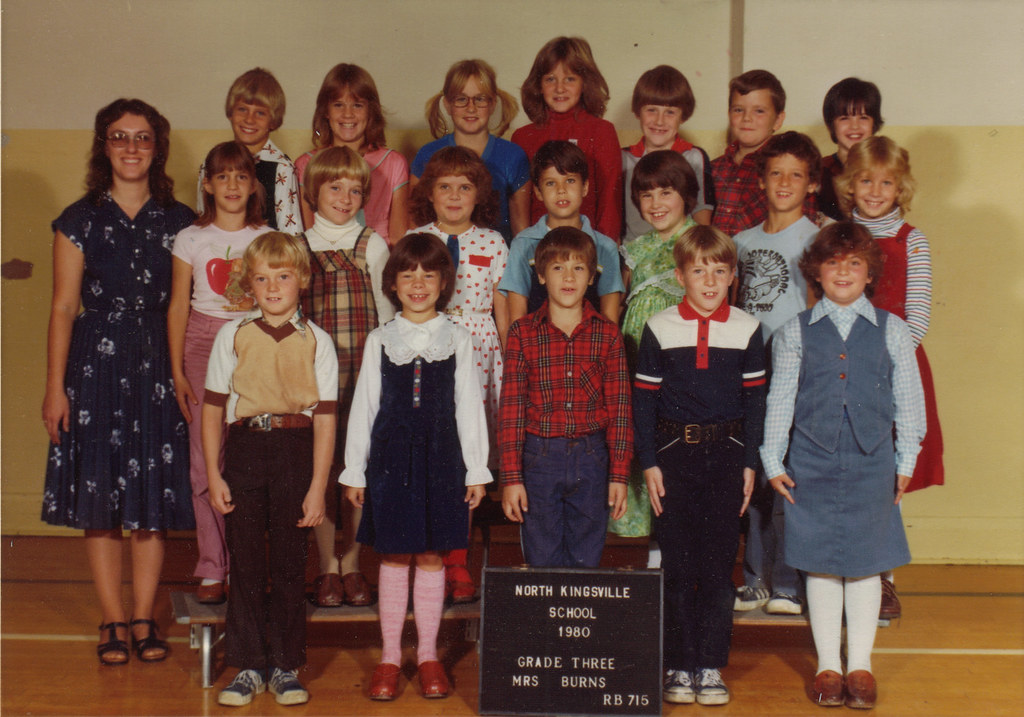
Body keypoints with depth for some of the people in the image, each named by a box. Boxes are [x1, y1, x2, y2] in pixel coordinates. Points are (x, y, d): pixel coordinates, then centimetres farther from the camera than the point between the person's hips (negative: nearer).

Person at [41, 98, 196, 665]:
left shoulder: (179, 221, 7)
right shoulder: (80, 220, 3)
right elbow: (64, 306, 0)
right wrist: (55, 386, -5)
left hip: (160, 362, 1)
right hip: (97, 361, -1)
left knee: (155, 495, 3)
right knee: (99, 497, 2)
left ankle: (143, 619, 14)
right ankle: (112, 622, 13)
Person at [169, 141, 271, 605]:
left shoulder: (268, 239, 5)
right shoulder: (191, 239, 6)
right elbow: (178, 307, 6)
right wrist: (177, 370, 2)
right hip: (203, 344, 0)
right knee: (206, 460, -3)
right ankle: (212, 569, 6)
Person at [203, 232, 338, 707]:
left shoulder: (316, 342, 1)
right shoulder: (233, 336, 4)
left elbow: (325, 418, -1)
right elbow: (212, 407, 6)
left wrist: (317, 486, -6)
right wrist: (214, 475, 0)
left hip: (295, 451, -1)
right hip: (244, 448, 1)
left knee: (290, 562, 6)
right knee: (245, 561, 5)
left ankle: (286, 666, 18)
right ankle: (248, 666, 17)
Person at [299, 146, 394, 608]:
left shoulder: (372, 246, 8)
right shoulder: (298, 248, 8)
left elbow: (383, 312, 8)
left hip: (364, 366, 0)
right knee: (321, 465, 1)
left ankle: (352, 563, 13)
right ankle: (327, 566, 12)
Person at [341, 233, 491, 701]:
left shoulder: (457, 340, 4)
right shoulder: (380, 340, 5)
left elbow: (469, 408, 4)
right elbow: (364, 406, 6)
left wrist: (476, 470, 1)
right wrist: (354, 470, 4)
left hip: (440, 457, 0)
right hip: (391, 456, 0)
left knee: (432, 557, 6)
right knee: (393, 557, 6)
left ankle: (428, 655, 18)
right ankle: (390, 657, 16)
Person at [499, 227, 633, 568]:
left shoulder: (607, 334, 3)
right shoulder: (523, 333, 0)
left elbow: (619, 409, 3)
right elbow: (511, 409, -2)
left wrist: (619, 475, 0)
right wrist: (511, 477, -6)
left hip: (591, 462, 1)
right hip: (538, 459, -1)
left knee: (586, 562, 9)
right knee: (542, 562, 6)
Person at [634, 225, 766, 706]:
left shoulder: (746, 329, 3)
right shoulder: (659, 329, 0)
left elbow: (754, 399, 7)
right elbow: (643, 399, 2)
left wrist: (749, 463, 2)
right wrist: (648, 463, -3)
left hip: (725, 453, 1)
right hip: (673, 451, -1)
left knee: (719, 562, 3)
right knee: (677, 564, 3)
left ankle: (710, 666, 12)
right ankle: (678, 666, 13)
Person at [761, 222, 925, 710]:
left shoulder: (891, 330, 4)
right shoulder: (795, 332, 3)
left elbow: (908, 397, 8)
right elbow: (781, 398, 5)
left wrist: (906, 460, 7)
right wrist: (773, 460, 2)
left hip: (871, 462, 0)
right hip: (812, 463, 0)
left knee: (866, 563, 6)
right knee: (820, 564, 6)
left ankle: (860, 665, 19)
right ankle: (827, 665, 19)